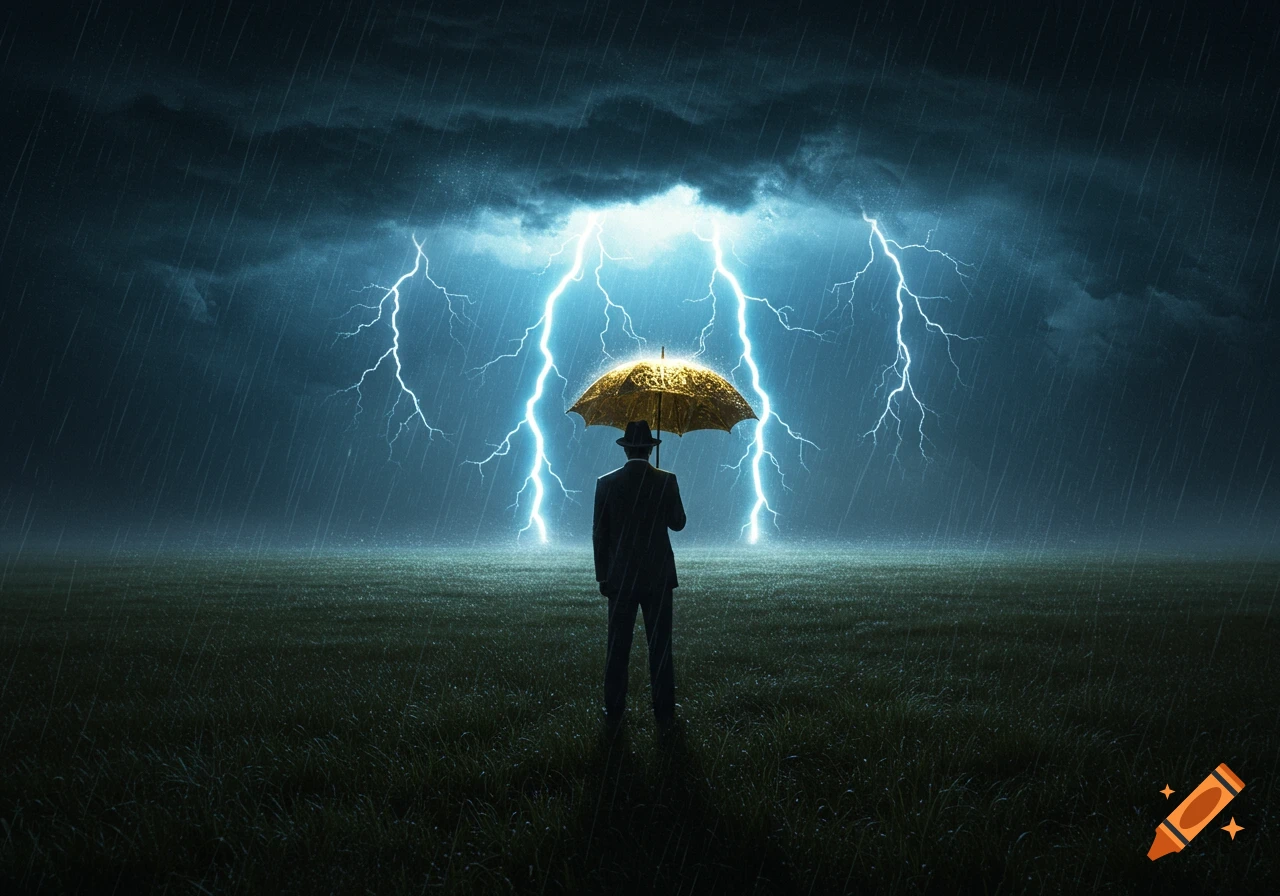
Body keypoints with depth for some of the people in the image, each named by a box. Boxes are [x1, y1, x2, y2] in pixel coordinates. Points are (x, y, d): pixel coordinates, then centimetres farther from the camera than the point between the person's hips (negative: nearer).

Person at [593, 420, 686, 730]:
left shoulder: (606, 483, -4)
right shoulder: (667, 481, -6)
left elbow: (599, 533, -1)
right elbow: (678, 523, 5)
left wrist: (603, 576, 7)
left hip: (620, 577, 0)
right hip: (658, 577, 0)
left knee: (617, 648, 8)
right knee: (660, 646, 7)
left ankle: (614, 713, 12)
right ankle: (664, 713, 12)